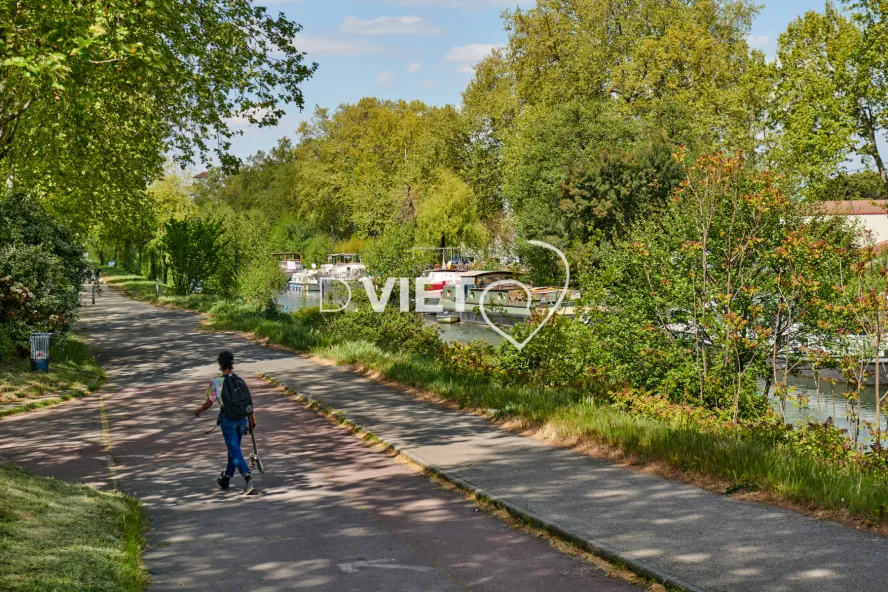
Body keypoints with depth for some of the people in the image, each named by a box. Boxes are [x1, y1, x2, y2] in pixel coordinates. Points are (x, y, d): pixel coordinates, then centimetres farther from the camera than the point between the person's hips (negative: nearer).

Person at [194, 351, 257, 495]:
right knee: (234, 449, 19)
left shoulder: (216, 382, -9)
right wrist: (252, 419, 11)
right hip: (242, 418, 5)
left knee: (235, 451, -5)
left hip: (228, 419, -5)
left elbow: (209, 403, -1)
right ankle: (225, 480, 34)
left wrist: (199, 410, 18)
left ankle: (248, 480, -21)